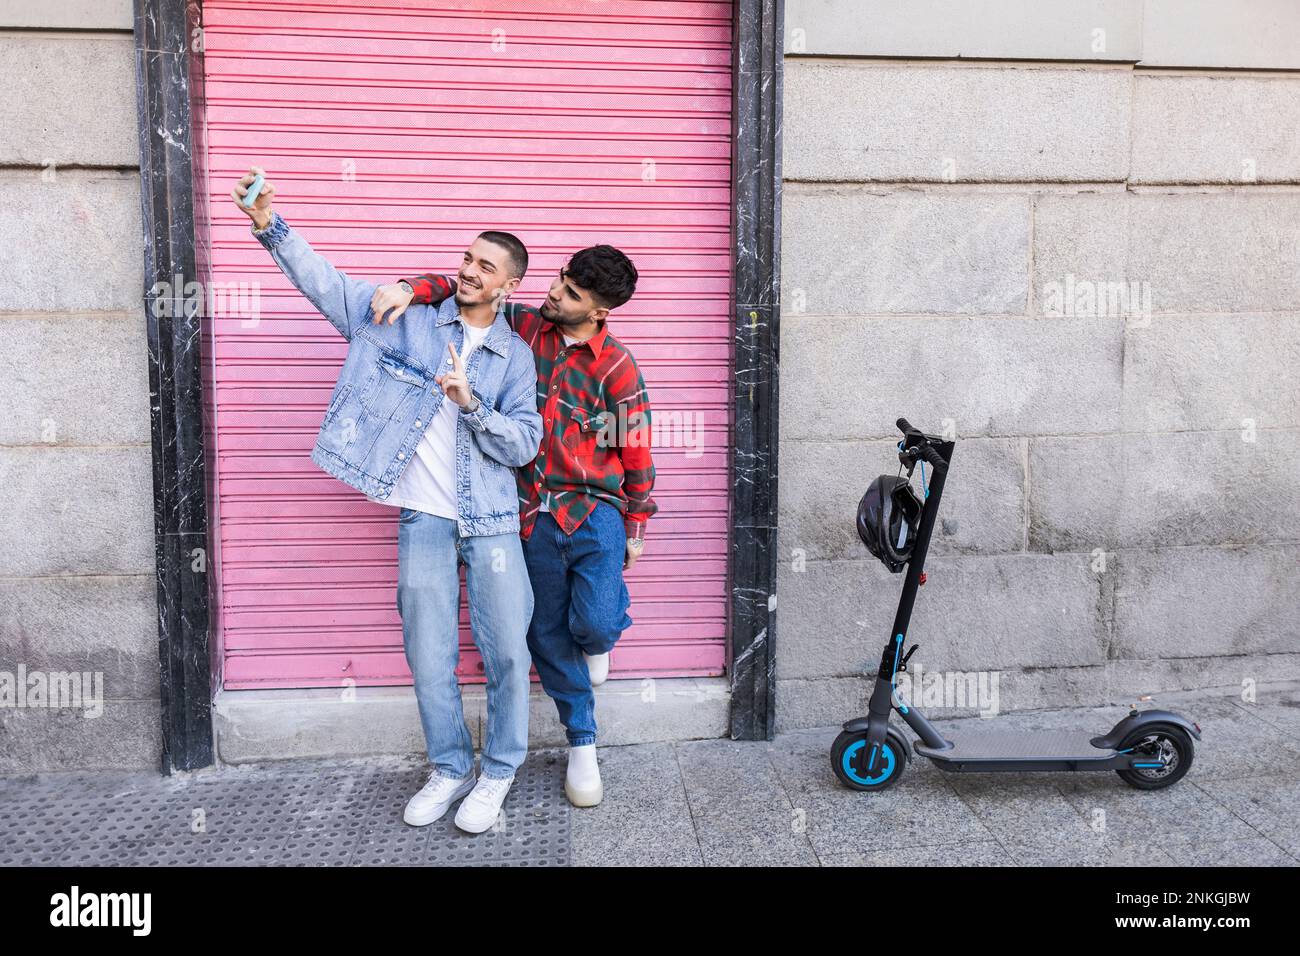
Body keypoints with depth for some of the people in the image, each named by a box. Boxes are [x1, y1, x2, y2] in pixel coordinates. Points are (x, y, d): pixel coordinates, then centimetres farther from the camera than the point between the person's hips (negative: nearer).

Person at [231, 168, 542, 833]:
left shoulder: (515, 356, 3)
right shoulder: (409, 318, 4)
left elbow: (523, 444, -4)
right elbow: (328, 284, -1)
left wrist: (471, 403, -19)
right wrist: (269, 225, -13)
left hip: (491, 522, 0)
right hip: (423, 520, 1)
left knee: (505, 652, 3)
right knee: (429, 658, 7)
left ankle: (499, 772, 22)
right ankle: (450, 769, 26)